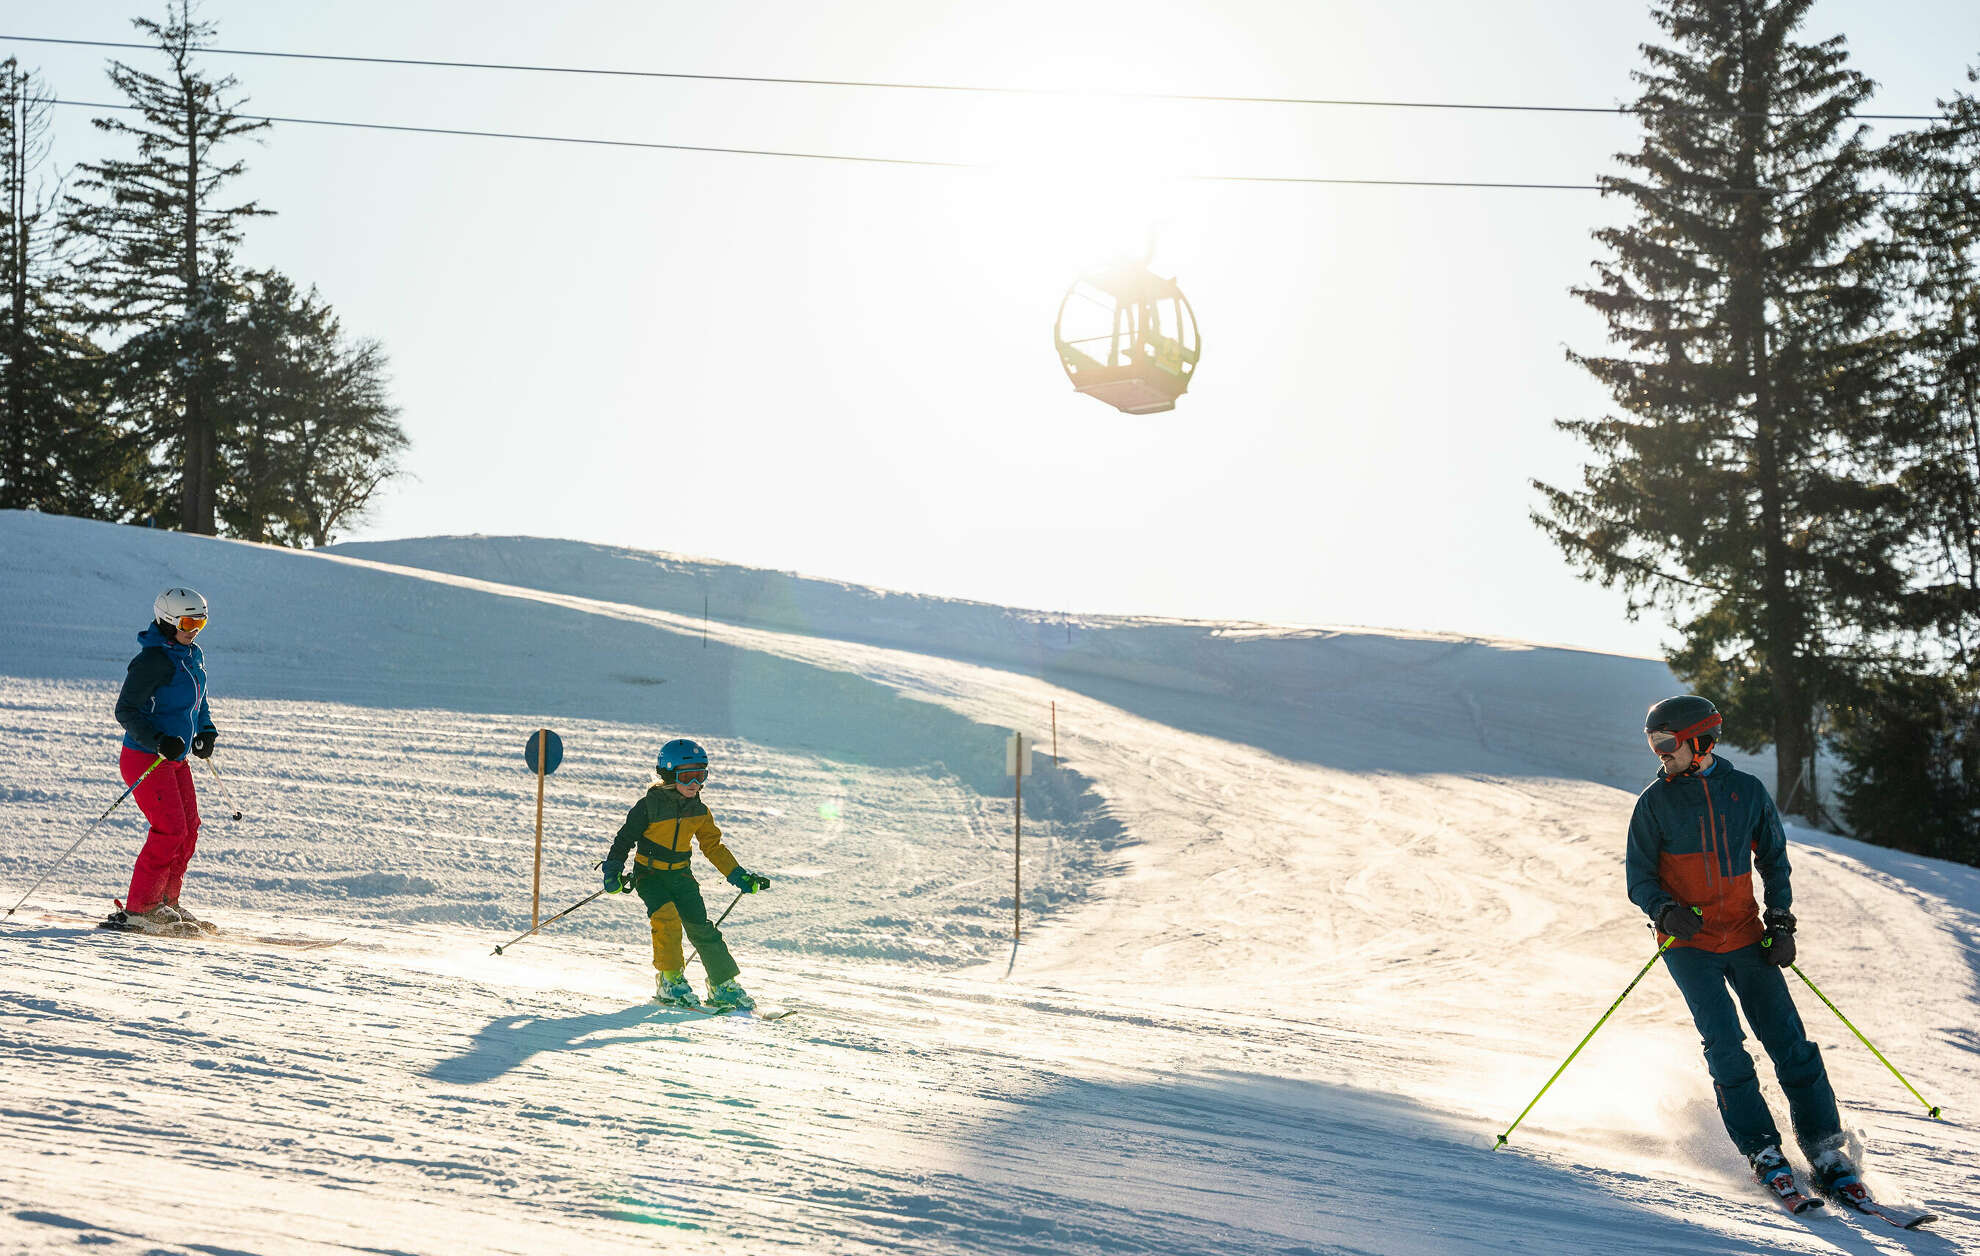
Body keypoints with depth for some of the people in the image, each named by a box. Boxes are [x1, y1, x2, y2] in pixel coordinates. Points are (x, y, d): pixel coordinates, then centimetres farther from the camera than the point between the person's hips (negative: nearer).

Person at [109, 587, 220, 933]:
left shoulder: (193, 656, 11)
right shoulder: (153, 660, -17)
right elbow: (126, 710, -19)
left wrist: (206, 732, 11)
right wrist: (159, 741, -30)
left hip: (176, 761, 9)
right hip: (145, 759, -9)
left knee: (189, 830, 8)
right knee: (170, 831, -14)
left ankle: (166, 902, 21)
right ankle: (138, 910, -6)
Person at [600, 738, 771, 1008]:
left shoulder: (699, 812, 2)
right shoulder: (649, 806, -13)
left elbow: (713, 847, 12)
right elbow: (625, 839, -6)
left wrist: (740, 876, 8)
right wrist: (613, 872, -13)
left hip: (680, 876, 4)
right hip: (649, 874, -4)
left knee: (701, 926, -6)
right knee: (667, 918, -26)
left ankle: (723, 985, 1)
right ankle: (670, 980, -11)